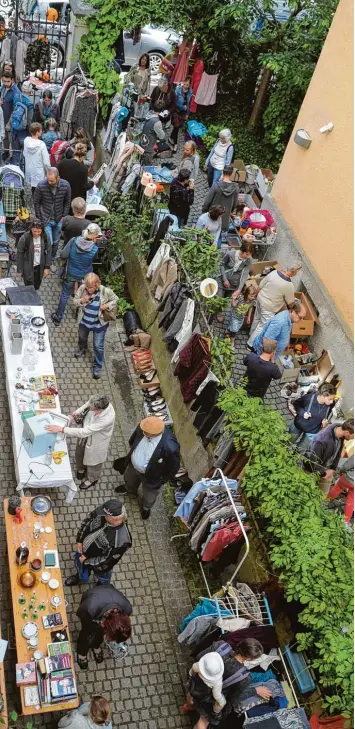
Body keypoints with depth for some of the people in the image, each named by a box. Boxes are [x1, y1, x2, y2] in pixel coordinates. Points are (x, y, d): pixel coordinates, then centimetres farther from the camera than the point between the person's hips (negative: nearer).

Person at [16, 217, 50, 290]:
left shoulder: (44, 237, -8)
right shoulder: (24, 238, -18)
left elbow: (48, 252, 2)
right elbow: (19, 255, -10)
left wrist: (47, 267, -1)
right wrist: (20, 270, -7)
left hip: (39, 267, 3)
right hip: (28, 268, -3)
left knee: (36, 287, 14)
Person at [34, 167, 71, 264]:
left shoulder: (65, 185, -15)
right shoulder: (41, 185, -19)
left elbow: (67, 202, 1)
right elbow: (36, 203, -6)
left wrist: (64, 216, 0)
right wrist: (39, 219, -6)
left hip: (59, 220, 3)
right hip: (46, 220, -2)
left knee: (55, 242, 16)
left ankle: (52, 259, 37)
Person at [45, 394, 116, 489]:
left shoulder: (107, 419, -46)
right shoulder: (97, 402, -30)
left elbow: (84, 432, -42)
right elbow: (85, 406, -3)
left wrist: (61, 429, -40)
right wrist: (74, 414, -16)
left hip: (96, 443, -6)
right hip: (86, 435, 6)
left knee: (93, 461, 25)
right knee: (80, 453, 32)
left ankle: (92, 479, 58)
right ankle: (81, 468, 66)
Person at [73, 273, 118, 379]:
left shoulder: (106, 291, -29)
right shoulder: (82, 288, -23)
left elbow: (115, 300, -9)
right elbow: (75, 301, -10)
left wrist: (107, 306, -27)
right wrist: (81, 301, -32)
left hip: (99, 324, -3)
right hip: (84, 321, 3)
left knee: (98, 346, 10)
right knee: (82, 337, 33)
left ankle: (97, 367, 33)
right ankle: (82, 348, 69)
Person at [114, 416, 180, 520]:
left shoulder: (170, 447, -45)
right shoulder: (143, 427, -31)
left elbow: (173, 467, -24)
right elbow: (132, 440, -4)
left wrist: (162, 480, -10)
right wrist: (132, 453, 11)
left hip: (151, 475, -4)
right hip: (133, 464, 4)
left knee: (149, 495, 29)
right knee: (129, 478, 37)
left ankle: (146, 507, 64)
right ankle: (130, 489, 73)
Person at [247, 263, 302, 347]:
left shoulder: (274, 272, -13)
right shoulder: (289, 285, -27)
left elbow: (261, 285, -1)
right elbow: (290, 302, -9)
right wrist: (291, 307, 14)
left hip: (260, 299, 7)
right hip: (269, 307, -7)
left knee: (257, 318, 28)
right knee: (263, 326, 10)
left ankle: (252, 334, 51)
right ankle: (251, 344, 21)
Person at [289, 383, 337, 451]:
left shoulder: (330, 404, -25)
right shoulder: (309, 397, -32)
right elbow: (295, 403, -13)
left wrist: (324, 423, -22)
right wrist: (302, 413, -27)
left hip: (313, 432, 2)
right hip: (298, 425, -1)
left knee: (302, 450, 17)